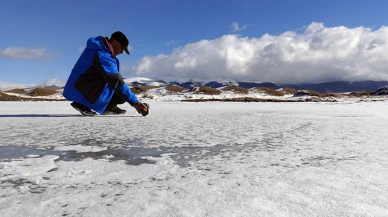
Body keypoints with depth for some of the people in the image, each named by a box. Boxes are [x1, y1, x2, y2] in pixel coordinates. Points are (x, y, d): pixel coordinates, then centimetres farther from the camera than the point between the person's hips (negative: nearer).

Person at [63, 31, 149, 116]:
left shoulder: (102, 49, 8)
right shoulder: (102, 54, -23)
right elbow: (117, 81, -29)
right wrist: (135, 102, -28)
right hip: (79, 91, -8)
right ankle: (83, 105, -13)